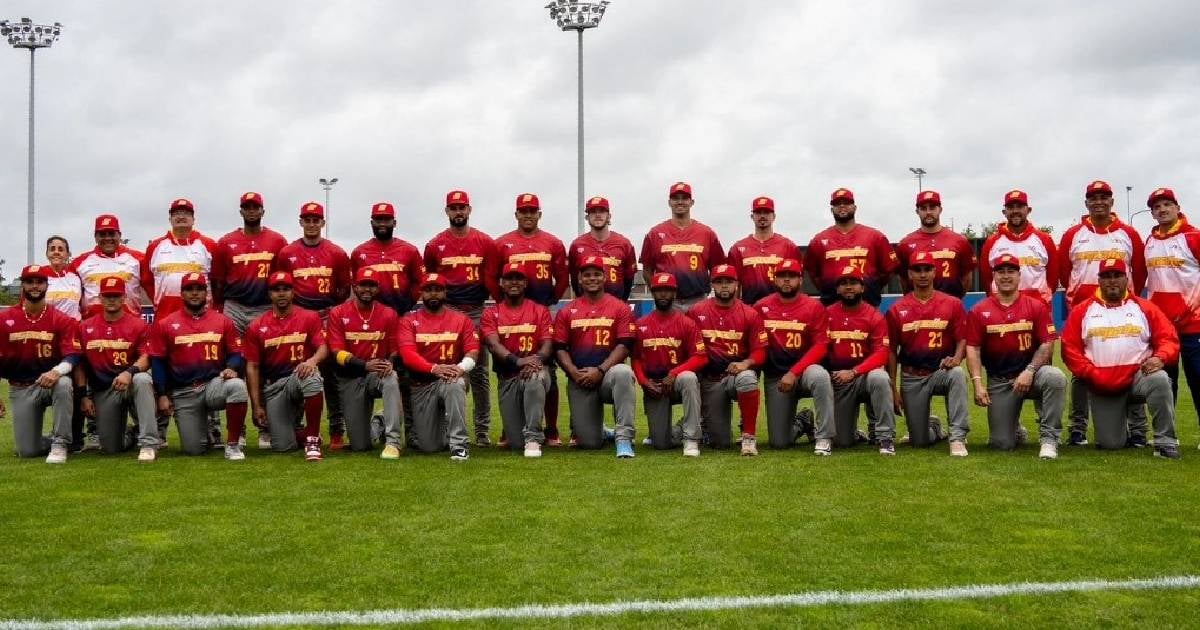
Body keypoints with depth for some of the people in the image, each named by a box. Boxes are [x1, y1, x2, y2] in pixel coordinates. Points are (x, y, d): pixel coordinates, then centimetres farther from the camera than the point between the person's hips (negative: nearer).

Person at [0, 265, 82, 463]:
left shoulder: (61, 320, -5)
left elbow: (72, 356, -13)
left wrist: (57, 371, -36)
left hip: (52, 382, -1)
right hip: (20, 389, 1)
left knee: (64, 384, -40)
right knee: (27, 451, -8)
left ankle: (60, 443, -24)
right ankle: (54, 440, 29)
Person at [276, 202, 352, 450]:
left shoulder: (336, 253, 6)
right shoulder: (287, 253, 8)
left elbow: (345, 289, 11)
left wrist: (331, 310, 1)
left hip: (328, 318, -1)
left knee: (331, 373, -2)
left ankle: (337, 431, 1)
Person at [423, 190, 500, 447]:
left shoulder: (485, 243, 4)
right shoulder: (435, 245, 6)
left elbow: (491, 280, 6)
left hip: (477, 312, 0)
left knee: (479, 373, 2)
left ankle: (482, 431, 6)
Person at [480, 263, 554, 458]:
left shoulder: (540, 311, 8)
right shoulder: (491, 314, 8)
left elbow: (547, 345, -3)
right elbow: (494, 345, -9)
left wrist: (536, 361, -27)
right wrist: (518, 361, -28)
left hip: (536, 370, -1)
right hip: (507, 377, 1)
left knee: (535, 379, -41)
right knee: (516, 442, -7)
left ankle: (533, 438, -28)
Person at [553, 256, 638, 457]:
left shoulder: (620, 308, 4)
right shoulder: (567, 311, 10)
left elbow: (623, 346, -5)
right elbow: (560, 349, 6)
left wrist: (600, 370, -16)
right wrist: (574, 373, -11)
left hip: (608, 374, -1)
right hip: (579, 380, 2)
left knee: (623, 372, -40)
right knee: (589, 442, -8)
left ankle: (624, 438, -32)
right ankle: (599, 430, 32)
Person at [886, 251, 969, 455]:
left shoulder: (952, 304, 0)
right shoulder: (897, 309, 1)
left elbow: (962, 339, 0)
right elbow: (892, 351, 2)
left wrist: (956, 358, -23)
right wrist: (893, 389, -2)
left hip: (942, 370, -1)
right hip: (911, 378, 1)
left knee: (958, 374, -39)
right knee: (920, 442, 1)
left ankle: (958, 438, -32)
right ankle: (934, 428, 40)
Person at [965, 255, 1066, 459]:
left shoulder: (1036, 306, 1)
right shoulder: (979, 311, 2)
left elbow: (1047, 344, -4)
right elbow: (973, 349, -3)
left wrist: (1029, 371, -19)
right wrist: (978, 384, -14)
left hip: (1032, 374, 0)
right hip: (998, 382, 0)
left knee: (1056, 378, -36)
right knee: (1003, 444, -6)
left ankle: (1048, 438, -22)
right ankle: (1015, 431, 33)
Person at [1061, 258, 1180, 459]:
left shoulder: (1145, 308, 8)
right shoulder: (1082, 311, 7)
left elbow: (1169, 339, 2)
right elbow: (1070, 348, 1)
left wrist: (1160, 358, -20)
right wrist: (1091, 374, -10)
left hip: (1139, 376, -1)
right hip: (1100, 387, 1)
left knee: (1160, 380, -36)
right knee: (1111, 444, -4)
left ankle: (1165, 442, -23)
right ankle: (1120, 422, 35)